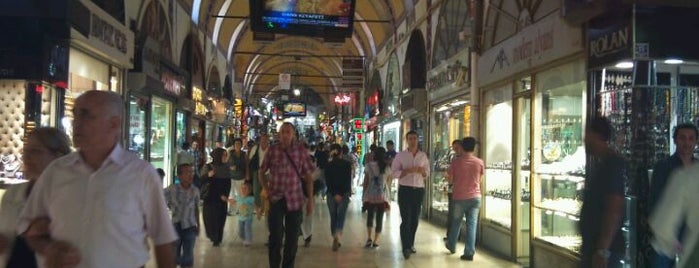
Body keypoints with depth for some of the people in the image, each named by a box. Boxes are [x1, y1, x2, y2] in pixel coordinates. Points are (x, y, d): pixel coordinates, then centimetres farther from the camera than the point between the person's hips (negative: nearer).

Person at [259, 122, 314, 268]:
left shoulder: (301, 150, -3)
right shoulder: (272, 150, -2)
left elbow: (308, 176, 1)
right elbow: (261, 171, 9)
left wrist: (310, 200, -1)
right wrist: (267, 190, -4)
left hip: (295, 199, 1)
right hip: (276, 198, -1)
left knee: (292, 237, 9)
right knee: (275, 236, -5)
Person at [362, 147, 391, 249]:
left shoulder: (369, 166, -4)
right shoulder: (387, 167, -1)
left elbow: (365, 182, 0)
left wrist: (364, 194, 10)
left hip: (370, 196, 0)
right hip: (381, 197, 0)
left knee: (370, 216, 18)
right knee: (379, 219, 8)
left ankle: (369, 238, 7)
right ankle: (375, 242, 8)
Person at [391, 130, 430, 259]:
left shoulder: (423, 156, 9)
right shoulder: (400, 156, 0)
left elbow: (427, 174, 12)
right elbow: (394, 172, -8)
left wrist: (422, 171, -11)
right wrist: (409, 170, -20)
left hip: (419, 190, 3)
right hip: (405, 190, -3)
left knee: (415, 219, 10)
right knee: (406, 219, -6)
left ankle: (411, 244, 24)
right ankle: (405, 247, -2)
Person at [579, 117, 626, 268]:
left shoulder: (612, 164, -17)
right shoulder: (598, 164, 12)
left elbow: (614, 210, -23)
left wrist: (603, 250, -25)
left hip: (603, 248, -9)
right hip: (592, 245, 9)